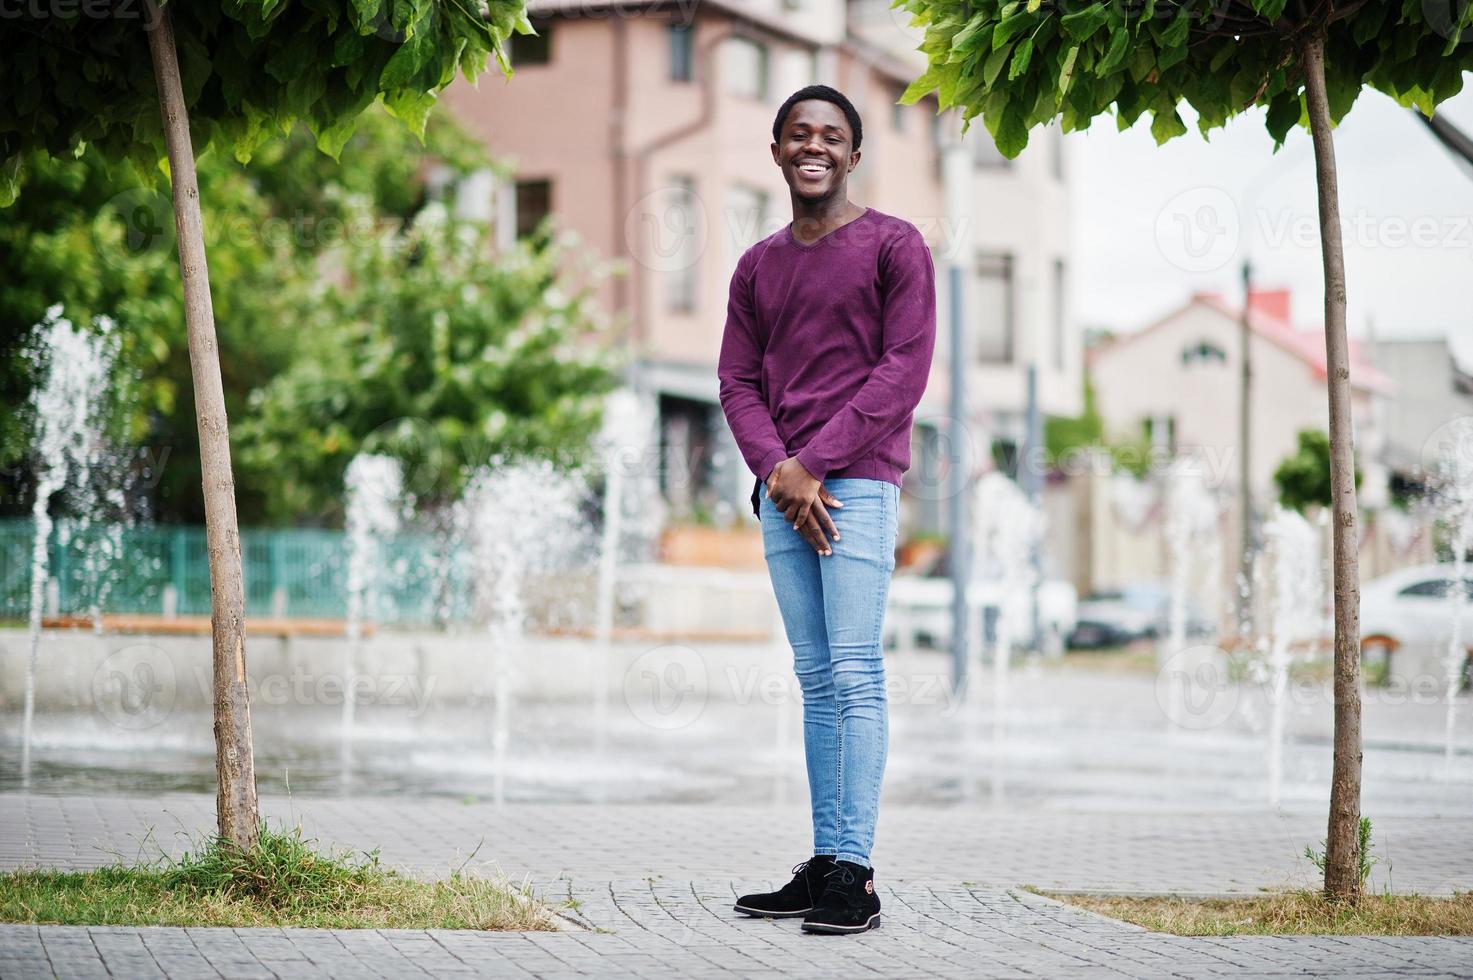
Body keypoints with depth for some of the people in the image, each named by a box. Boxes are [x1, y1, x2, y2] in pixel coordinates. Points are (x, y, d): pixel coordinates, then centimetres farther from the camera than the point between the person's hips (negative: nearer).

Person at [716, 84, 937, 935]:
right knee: (817, 680, 5)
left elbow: (904, 370, -6)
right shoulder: (758, 266, 18)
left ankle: (854, 873, -13)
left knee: (855, 674, -11)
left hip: (858, 480, -5)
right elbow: (738, 383, 13)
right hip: (782, 488, 5)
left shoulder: (894, 245, 2)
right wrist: (777, 471, -6)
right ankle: (823, 864, 6)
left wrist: (814, 462, -11)